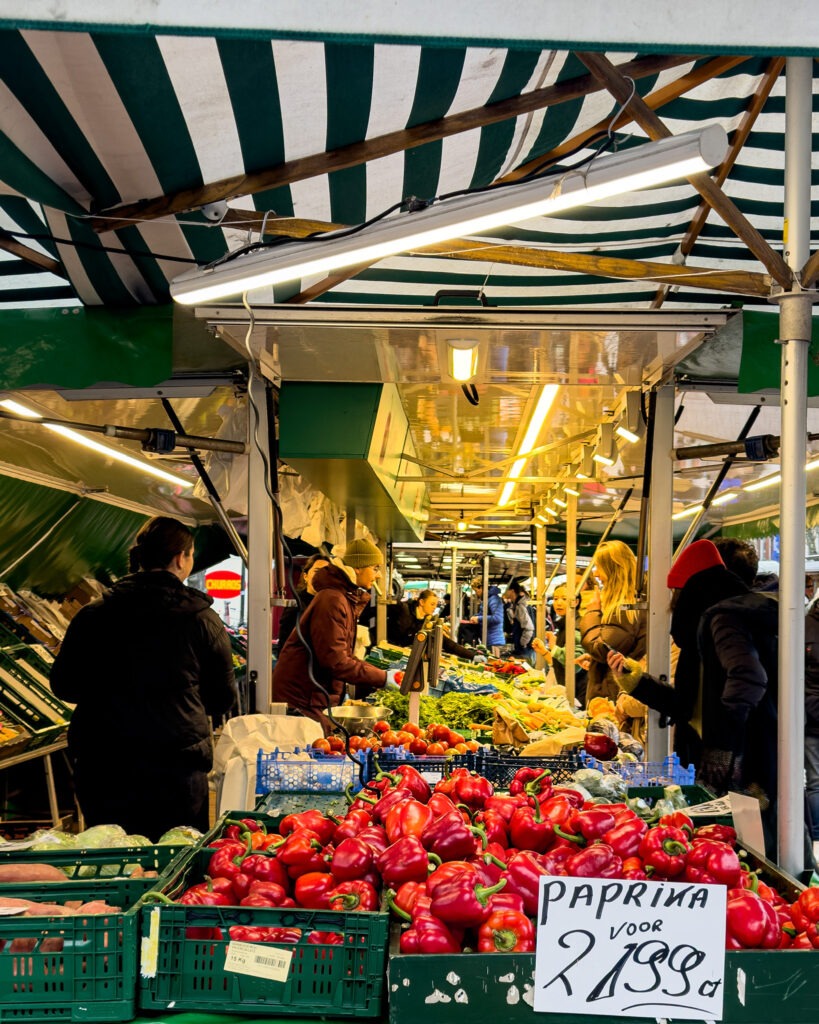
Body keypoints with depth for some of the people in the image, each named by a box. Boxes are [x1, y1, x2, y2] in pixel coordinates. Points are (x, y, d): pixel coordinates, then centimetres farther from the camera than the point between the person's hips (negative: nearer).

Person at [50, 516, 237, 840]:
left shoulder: (92, 616, -2)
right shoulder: (202, 619, -5)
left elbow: (63, 685, 7)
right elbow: (223, 698, 2)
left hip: (100, 764, 2)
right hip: (177, 764, -2)